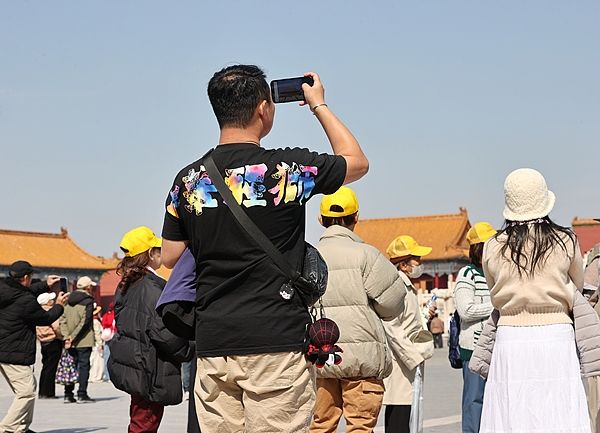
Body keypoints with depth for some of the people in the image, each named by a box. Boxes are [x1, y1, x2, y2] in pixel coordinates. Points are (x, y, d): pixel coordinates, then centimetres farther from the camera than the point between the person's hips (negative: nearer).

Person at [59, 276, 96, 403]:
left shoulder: (69, 300, 10)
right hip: (84, 340, -6)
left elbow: (63, 319, 4)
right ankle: (82, 394, -2)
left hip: (70, 341, 6)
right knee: (84, 365, -1)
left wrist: (67, 336, -3)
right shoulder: (88, 301, -10)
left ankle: (68, 394, 12)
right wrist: (73, 337, -15)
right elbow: (85, 321, -17)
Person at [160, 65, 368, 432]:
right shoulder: (287, 169, -6)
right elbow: (357, 161, 12)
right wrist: (319, 105, 21)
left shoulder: (188, 179, 5)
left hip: (213, 343, 4)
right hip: (276, 340, -4)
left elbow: (171, 258, 14)